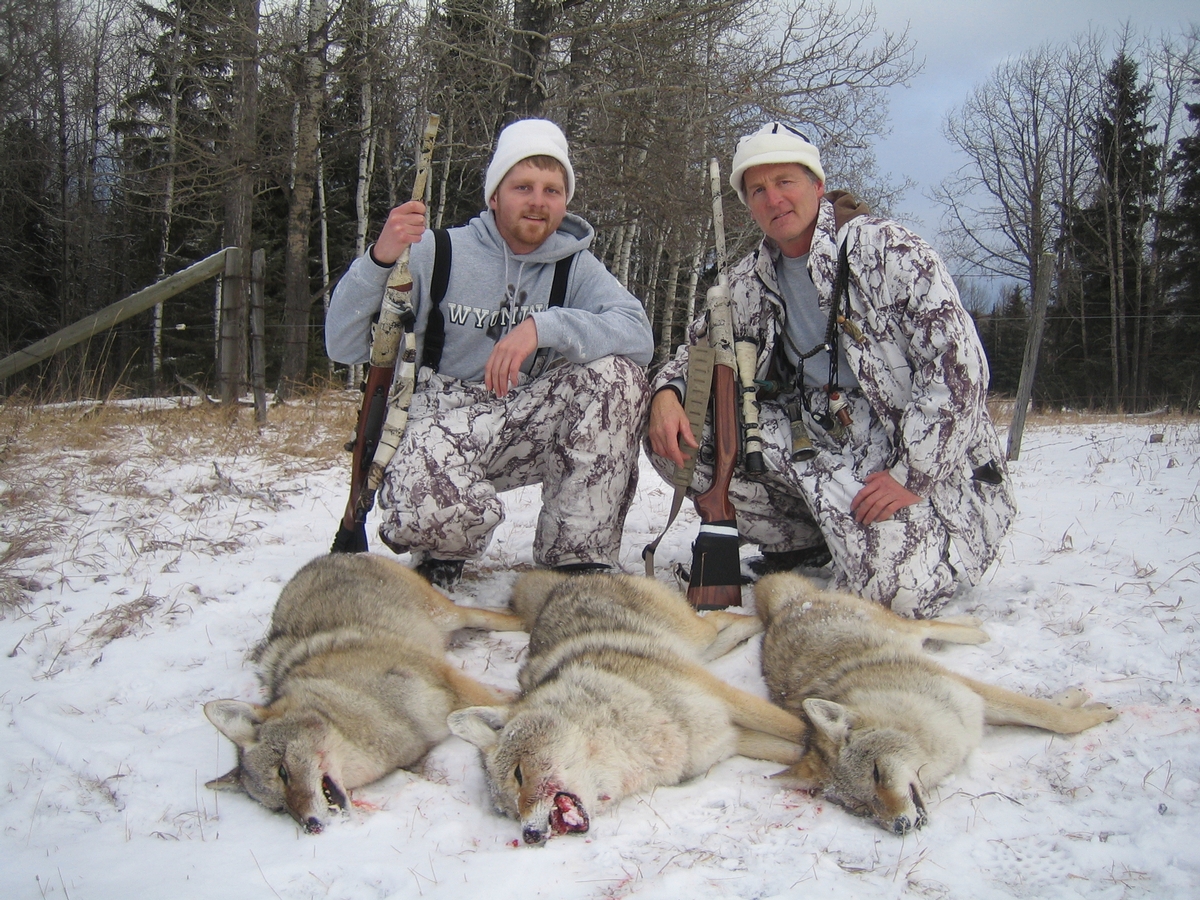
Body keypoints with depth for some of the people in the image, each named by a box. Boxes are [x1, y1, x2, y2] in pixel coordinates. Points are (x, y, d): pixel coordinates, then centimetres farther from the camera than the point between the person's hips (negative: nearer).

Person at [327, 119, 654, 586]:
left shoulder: (576, 266, 3)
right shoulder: (439, 253, -4)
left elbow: (639, 335, -18)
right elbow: (343, 347, -9)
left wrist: (543, 326, -33)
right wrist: (378, 260, -25)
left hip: (531, 425, 3)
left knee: (617, 373, -23)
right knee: (431, 508, -37)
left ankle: (577, 556, -12)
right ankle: (442, 550, 5)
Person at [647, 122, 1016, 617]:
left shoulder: (885, 247, -10)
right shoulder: (750, 282, 7)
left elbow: (959, 364, -16)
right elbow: (697, 352, 15)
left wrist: (910, 474, -23)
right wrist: (666, 393, -10)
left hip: (923, 462, -5)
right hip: (824, 445, 6)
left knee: (894, 590, -31)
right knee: (675, 437, -11)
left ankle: (925, 534, 6)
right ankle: (804, 543, 4)